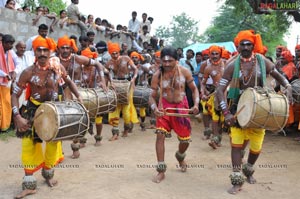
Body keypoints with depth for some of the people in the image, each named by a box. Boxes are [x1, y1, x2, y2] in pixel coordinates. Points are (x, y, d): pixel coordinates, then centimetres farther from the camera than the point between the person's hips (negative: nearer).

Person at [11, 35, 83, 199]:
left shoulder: (58, 67, -13)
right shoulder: (28, 72, -19)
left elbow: (69, 82, 7)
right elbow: (15, 94, -15)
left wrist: (78, 97, -4)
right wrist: (17, 116, -25)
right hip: (34, 109, -2)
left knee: (53, 142, 11)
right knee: (28, 145, -6)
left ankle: (48, 173, 37)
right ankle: (29, 184, 6)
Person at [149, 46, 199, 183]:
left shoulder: (184, 72, -12)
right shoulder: (157, 75, -13)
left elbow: (194, 89, -2)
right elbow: (152, 96, -11)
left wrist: (196, 104, -20)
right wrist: (154, 108, -32)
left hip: (181, 107, 1)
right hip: (164, 107, -1)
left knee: (185, 140, 6)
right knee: (160, 135, -16)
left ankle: (180, 157, 43)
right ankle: (161, 171, -5)